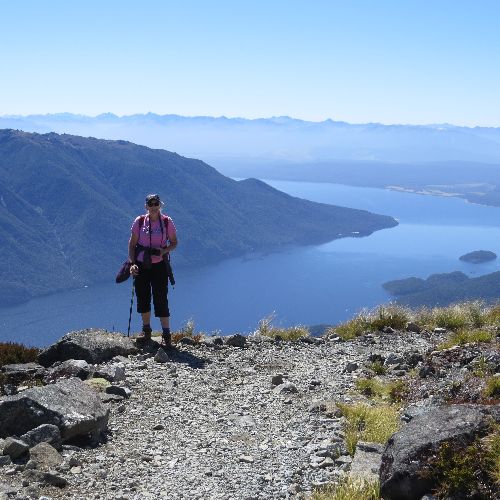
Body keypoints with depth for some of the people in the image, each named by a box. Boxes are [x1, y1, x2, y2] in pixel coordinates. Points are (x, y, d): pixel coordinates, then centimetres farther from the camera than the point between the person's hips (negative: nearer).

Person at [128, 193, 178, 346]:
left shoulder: (167, 222, -2)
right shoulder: (139, 221, 1)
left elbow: (174, 242, 5)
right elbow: (132, 244, 5)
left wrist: (164, 250, -15)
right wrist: (132, 263, -5)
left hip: (159, 265, -2)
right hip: (141, 265, 2)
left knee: (161, 299, -6)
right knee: (143, 298, 8)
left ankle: (166, 334, -1)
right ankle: (146, 330, 23)